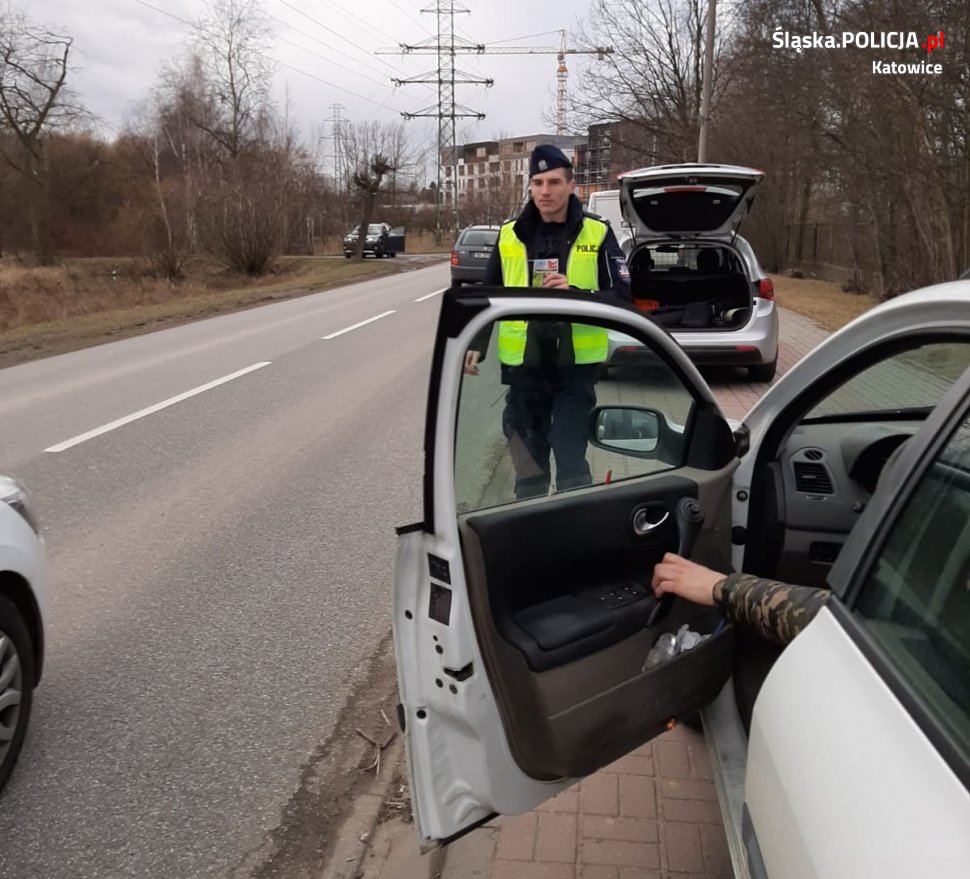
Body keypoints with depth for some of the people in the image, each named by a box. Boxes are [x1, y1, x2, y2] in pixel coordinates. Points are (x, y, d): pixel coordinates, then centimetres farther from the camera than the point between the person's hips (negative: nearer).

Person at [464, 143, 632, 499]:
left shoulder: (597, 233, -2)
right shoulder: (509, 234, 4)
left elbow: (622, 296, -4)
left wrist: (575, 294, -20)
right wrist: (477, 344, 0)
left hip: (575, 366, -2)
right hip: (522, 366, 3)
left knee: (572, 463, -4)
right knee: (528, 464, 12)